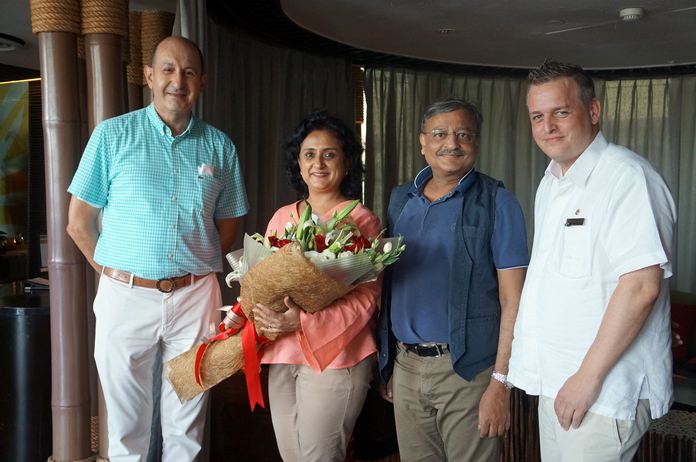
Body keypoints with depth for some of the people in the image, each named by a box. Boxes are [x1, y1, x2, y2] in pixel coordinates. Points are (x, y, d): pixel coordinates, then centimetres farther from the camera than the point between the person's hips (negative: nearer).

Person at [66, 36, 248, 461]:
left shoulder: (219, 146, 4)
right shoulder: (113, 134, -2)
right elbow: (79, 222, 1)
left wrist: (196, 272, 4)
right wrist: (114, 273, 1)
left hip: (195, 298, 2)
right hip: (126, 297, -1)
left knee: (187, 426, 13)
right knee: (127, 427, 12)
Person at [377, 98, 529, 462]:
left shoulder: (496, 202, -6)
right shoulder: (400, 199, 9)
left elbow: (512, 300, -9)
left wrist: (500, 382, -14)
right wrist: (387, 362, 10)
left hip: (467, 370, -4)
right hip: (404, 366, 5)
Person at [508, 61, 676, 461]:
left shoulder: (627, 177, -16)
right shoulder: (550, 184, 12)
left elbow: (641, 287, -23)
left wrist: (588, 377, -20)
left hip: (604, 393, -8)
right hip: (556, 383, 8)